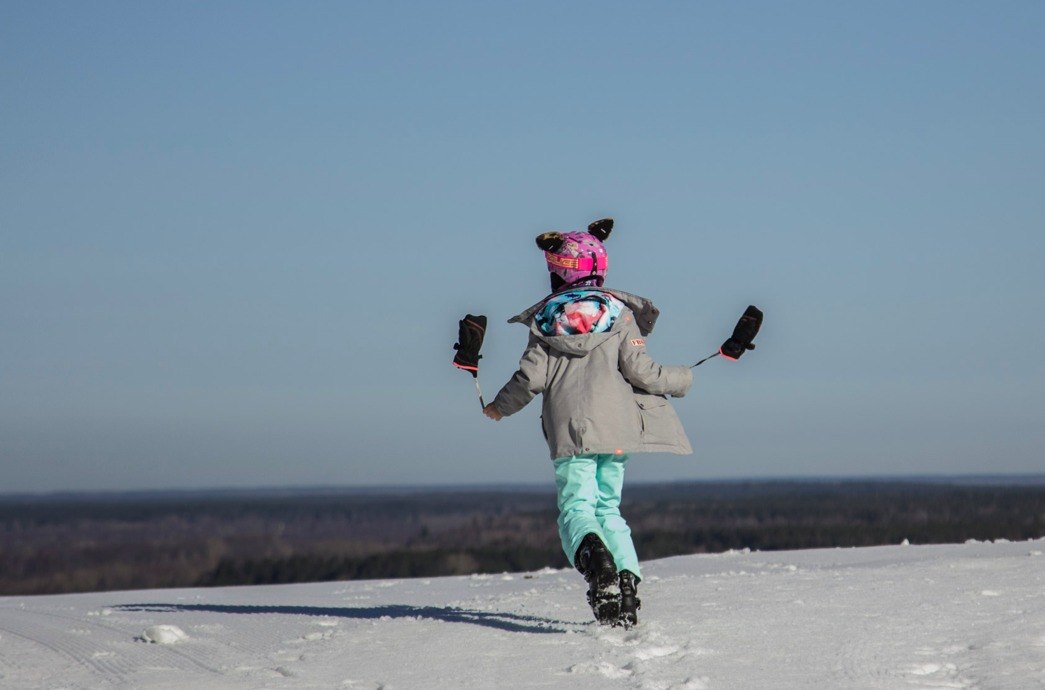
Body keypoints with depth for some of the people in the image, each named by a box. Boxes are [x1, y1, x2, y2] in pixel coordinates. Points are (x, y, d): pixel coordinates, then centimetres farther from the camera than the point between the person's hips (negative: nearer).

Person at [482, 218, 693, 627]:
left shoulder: (545, 319, 7)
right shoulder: (618, 313, 8)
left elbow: (531, 378, 2)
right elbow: (640, 372, 0)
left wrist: (499, 407, 20)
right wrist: (681, 379, 19)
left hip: (569, 429, -2)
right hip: (616, 425, 2)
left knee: (576, 506, -5)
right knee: (608, 507, 14)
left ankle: (592, 553, -39)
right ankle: (628, 577, -7)